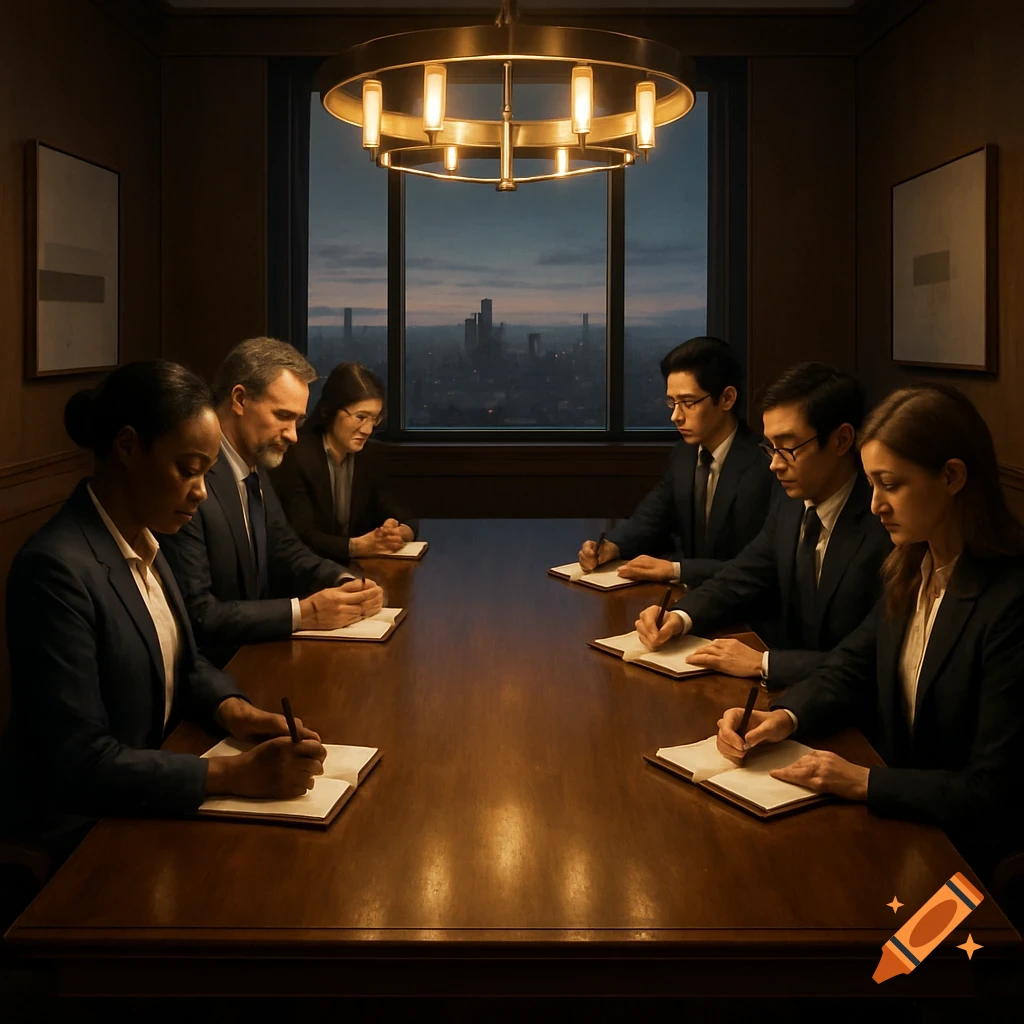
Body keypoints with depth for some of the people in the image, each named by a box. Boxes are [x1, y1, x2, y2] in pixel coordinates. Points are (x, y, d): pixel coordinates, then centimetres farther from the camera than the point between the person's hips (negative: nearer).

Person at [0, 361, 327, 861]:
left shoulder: (142, 541, 3)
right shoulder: (56, 567, -24)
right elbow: (79, 763, -25)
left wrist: (232, 710, -7)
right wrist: (236, 774, -28)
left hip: (149, 795, 8)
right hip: (80, 829, -8)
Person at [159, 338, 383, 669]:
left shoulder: (255, 467, 7)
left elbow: (286, 551, 15)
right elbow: (195, 615, -25)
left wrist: (346, 582, -4)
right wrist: (303, 613, -24)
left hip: (254, 653, 9)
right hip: (213, 669, -9)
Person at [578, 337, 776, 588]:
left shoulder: (762, 468, -21)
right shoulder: (684, 453, 6)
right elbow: (650, 517, 13)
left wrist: (673, 569, -26)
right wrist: (610, 547, -7)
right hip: (689, 589, 7)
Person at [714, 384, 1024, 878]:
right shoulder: (911, 570, 2)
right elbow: (851, 669, 9)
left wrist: (865, 782, -24)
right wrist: (785, 716, -9)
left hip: (967, 852, -7)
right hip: (898, 820, 7)